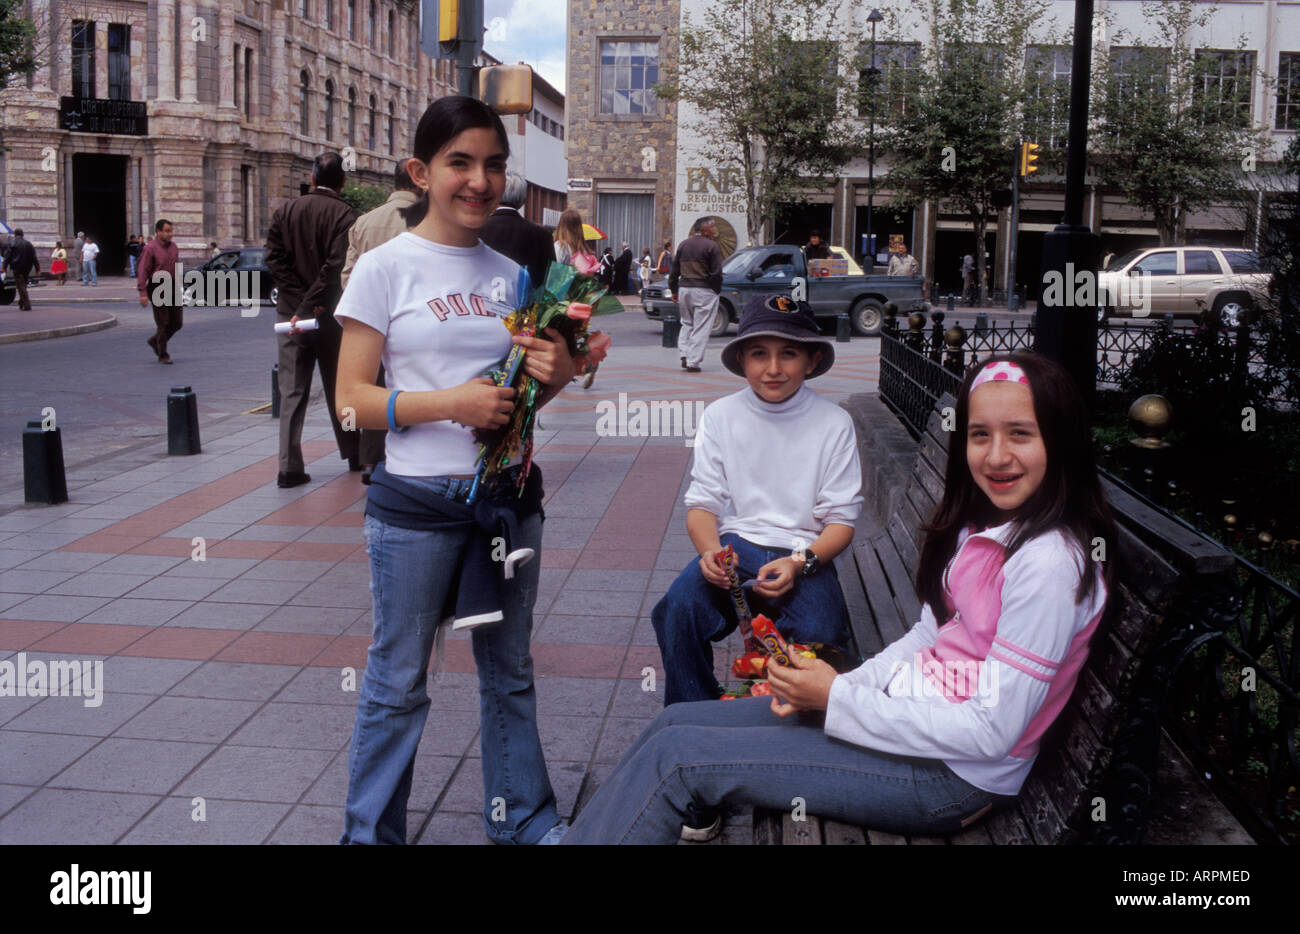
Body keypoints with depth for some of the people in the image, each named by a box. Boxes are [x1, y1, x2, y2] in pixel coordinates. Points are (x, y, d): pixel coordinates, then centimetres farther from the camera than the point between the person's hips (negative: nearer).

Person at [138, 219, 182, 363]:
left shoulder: (173, 247, 11)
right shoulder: (150, 248, -10)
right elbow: (142, 271, -13)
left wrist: (179, 287, 19)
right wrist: (143, 293, -19)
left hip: (173, 288, 6)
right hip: (158, 289, -6)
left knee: (177, 322, 6)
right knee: (163, 323, -2)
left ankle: (155, 341, 28)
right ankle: (163, 355, 11)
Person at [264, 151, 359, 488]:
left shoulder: (285, 212, 4)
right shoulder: (344, 215, -9)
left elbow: (274, 259, -3)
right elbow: (336, 267, -19)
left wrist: (301, 303, -6)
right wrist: (312, 304, -16)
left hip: (291, 312, 2)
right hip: (330, 315, -2)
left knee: (292, 391, 3)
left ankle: (289, 467, -4)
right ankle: (354, 455, 25)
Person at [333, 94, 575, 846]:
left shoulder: (511, 274, 7)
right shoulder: (386, 267, -7)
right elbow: (352, 397, -10)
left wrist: (555, 375, -7)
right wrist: (451, 403, -22)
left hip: (509, 494, 5)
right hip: (416, 502, -5)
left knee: (509, 671, 17)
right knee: (399, 681, 6)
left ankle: (524, 817, 32)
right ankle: (371, 831, 22)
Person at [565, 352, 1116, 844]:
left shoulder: (1049, 561, -22)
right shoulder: (983, 527, 6)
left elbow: (992, 731, -22)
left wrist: (837, 698, -17)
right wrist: (839, 686, -5)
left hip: (954, 777, -8)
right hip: (907, 705, 9)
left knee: (673, 756, -11)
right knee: (676, 721, 6)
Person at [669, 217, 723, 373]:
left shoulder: (683, 244, 9)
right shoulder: (711, 246, -9)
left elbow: (675, 269, 13)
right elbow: (716, 273, -11)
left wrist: (673, 289, 18)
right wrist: (717, 291, 0)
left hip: (684, 288, 6)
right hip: (704, 291, -6)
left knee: (687, 323, 20)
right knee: (701, 326, -1)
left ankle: (685, 354, 5)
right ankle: (693, 362, -4)